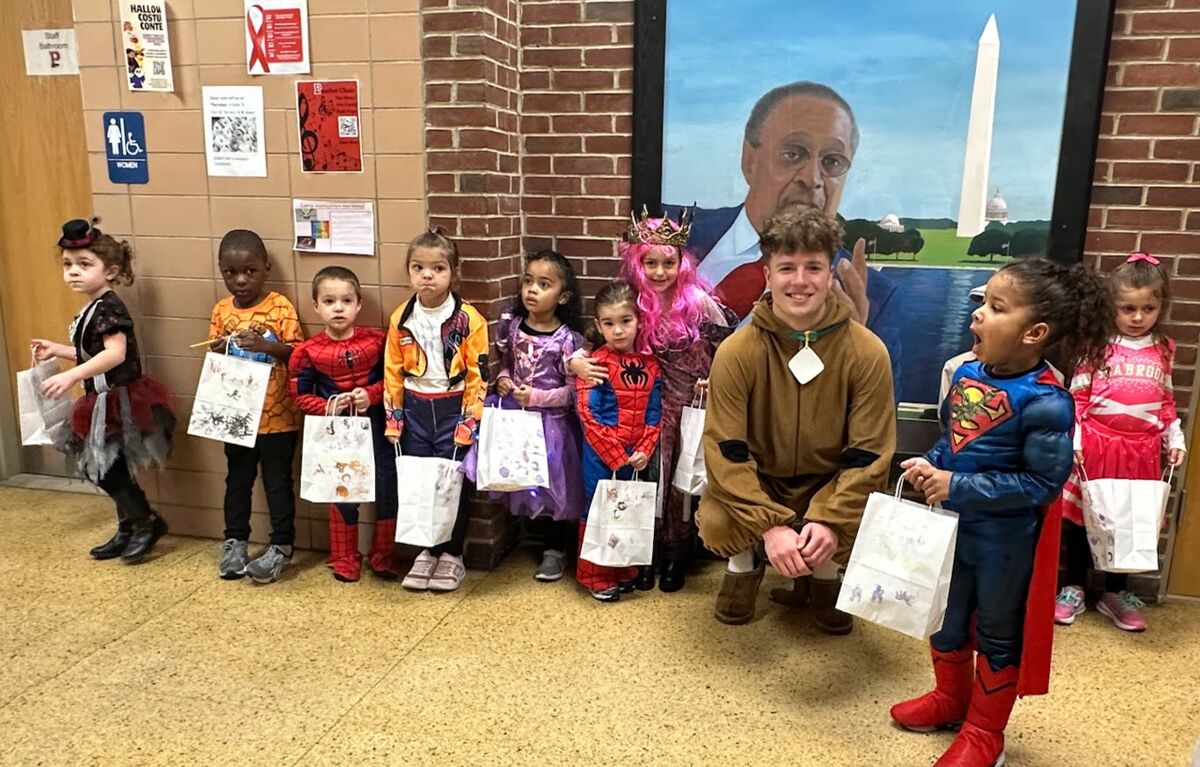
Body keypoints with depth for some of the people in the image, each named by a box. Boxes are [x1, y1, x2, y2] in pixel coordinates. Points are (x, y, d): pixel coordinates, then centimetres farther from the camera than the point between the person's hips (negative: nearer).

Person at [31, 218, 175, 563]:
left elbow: (115, 354, -30)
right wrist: (55, 349, 23)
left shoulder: (108, 307, -17)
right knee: (105, 469, 15)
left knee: (108, 469, -7)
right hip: (104, 402, 10)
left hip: (119, 401, -10)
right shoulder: (91, 310, 13)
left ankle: (148, 522, 9)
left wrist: (72, 376, -37)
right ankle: (129, 529, 28)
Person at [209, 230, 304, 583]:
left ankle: (281, 545, 18)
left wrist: (266, 346, -27)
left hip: (277, 416, -4)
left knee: (278, 481, 6)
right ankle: (234, 541, 31)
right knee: (237, 480, 17)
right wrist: (218, 351, -13)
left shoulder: (280, 306, -10)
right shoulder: (221, 310, 3)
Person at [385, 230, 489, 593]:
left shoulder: (469, 319, -11)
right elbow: (392, 372, 6)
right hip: (414, 409, 4)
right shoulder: (400, 318, 0)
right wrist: (393, 417, 3)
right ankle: (427, 550, 26)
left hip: (452, 409, -3)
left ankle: (452, 554, 20)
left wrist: (470, 420, -12)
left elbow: (478, 374, -10)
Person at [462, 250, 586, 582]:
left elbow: (574, 391, -11)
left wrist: (536, 397, -18)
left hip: (551, 421, -3)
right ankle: (537, 528, 26)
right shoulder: (511, 324, -1)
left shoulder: (567, 339, -14)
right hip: (515, 415, 4)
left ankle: (555, 549, 24)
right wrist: (503, 379, -5)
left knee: (551, 481, 5)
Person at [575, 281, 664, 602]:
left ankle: (625, 571, 33)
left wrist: (643, 451, -9)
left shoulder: (649, 365, 3)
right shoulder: (595, 364, -11)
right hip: (601, 455, -5)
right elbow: (589, 416, -15)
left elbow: (654, 413, 4)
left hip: (637, 456, 5)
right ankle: (595, 577, 22)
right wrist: (617, 456, -16)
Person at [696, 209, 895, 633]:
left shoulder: (867, 352, -16)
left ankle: (824, 574, 12)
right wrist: (770, 525, -30)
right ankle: (744, 566, 11)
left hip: (831, 484, 1)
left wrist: (830, 521, -27)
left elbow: (869, 454, -14)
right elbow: (725, 450, -20)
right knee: (716, 522, -29)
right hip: (755, 484, -1)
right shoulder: (737, 351, -18)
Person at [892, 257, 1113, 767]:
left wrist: (959, 488, -27)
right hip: (953, 526, 7)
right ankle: (951, 698, 47)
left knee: (998, 635, 15)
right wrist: (929, 465, -8)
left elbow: (1043, 482, -25)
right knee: (945, 619, 23)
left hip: (1006, 542, -7)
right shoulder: (968, 373, -3)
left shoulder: (1045, 402, -25)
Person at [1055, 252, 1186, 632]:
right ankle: (1073, 588, 22)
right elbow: (1077, 397, -4)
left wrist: (1176, 440, 7)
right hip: (1096, 444, -3)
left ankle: (1116, 593, 27)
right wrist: (1073, 440, -12)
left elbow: (1167, 402, 15)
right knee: (1081, 518, 7)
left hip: (1141, 450, 3)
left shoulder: (1164, 350, 7)